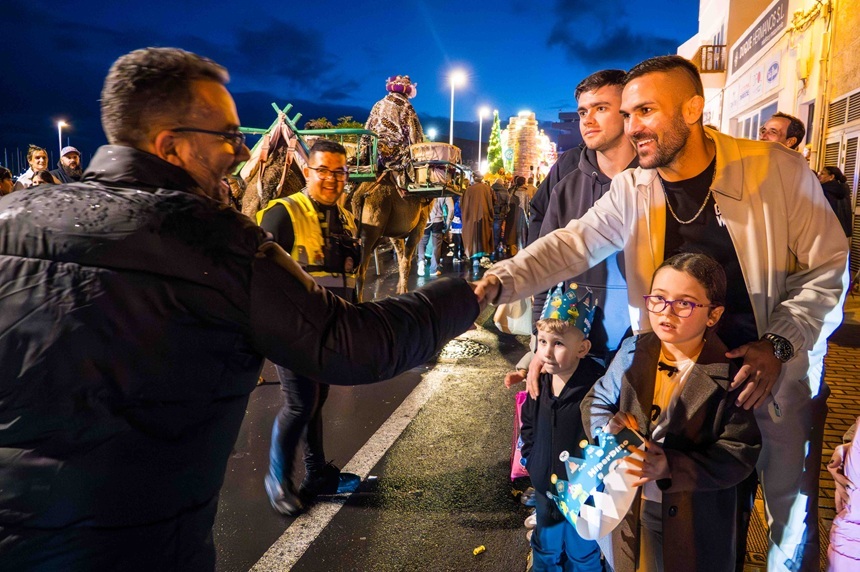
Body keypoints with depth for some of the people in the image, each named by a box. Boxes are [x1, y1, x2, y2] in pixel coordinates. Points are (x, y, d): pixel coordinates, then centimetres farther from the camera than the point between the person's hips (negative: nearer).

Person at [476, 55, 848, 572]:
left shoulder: (780, 170, -14)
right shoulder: (632, 192, -7)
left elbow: (828, 267, -8)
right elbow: (569, 247, -13)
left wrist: (780, 344, -19)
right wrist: (498, 282, -28)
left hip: (779, 374, -1)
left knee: (791, 506, 17)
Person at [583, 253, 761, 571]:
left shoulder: (730, 373, -18)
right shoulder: (633, 352, -6)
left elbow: (740, 453, -18)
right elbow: (596, 401, 5)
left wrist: (671, 467, -29)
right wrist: (608, 428, -17)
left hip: (695, 519, -3)